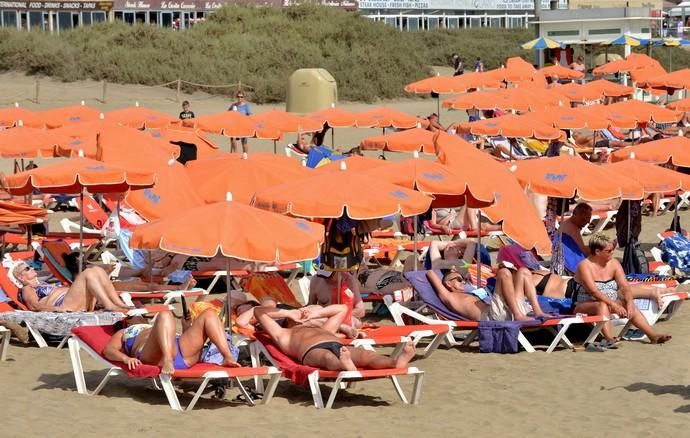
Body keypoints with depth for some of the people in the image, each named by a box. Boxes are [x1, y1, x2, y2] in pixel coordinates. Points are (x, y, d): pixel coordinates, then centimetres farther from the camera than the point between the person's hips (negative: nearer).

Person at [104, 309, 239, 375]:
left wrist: (187, 327, 19)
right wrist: (126, 358, -10)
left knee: (209, 314, -6)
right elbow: (108, 350, 12)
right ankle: (167, 362, -50)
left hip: (184, 357, 5)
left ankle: (228, 357, -28)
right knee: (165, 315, -29)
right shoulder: (122, 333, 35)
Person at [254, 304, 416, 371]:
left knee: (368, 355, -32)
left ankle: (397, 362, -65)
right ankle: (346, 367, -79)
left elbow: (342, 308, 62)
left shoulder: (322, 331, 51)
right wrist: (289, 313, 43)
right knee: (328, 357, -43)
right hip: (312, 350, -4)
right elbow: (258, 311, 41)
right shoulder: (284, 335, 41)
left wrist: (315, 314, 52)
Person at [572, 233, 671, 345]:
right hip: (585, 305, -6)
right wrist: (614, 305, -33)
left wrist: (629, 303, -23)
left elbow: (625, 287, -4)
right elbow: (593, 291, -25)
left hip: (610, 303, 6)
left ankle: (653, 335, -26)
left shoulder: (613, 263, 4)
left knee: (631, 306, -17)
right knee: (602, 305, -36)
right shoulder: (585, 266, -14)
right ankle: (609, 339, -53)